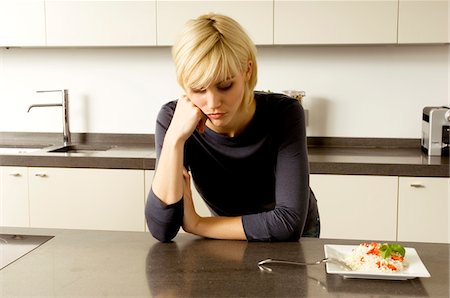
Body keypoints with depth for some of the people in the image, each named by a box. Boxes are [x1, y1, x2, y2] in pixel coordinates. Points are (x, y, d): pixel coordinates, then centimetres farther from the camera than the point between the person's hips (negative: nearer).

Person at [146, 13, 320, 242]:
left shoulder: (284, 114, -24)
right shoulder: (173, 119, -20)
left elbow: (289, 222, -30)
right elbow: (161, 229, -25)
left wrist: (196, 224, -24)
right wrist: (174, 138, -34)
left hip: (294, 242, 0)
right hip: (232, 245, 1)